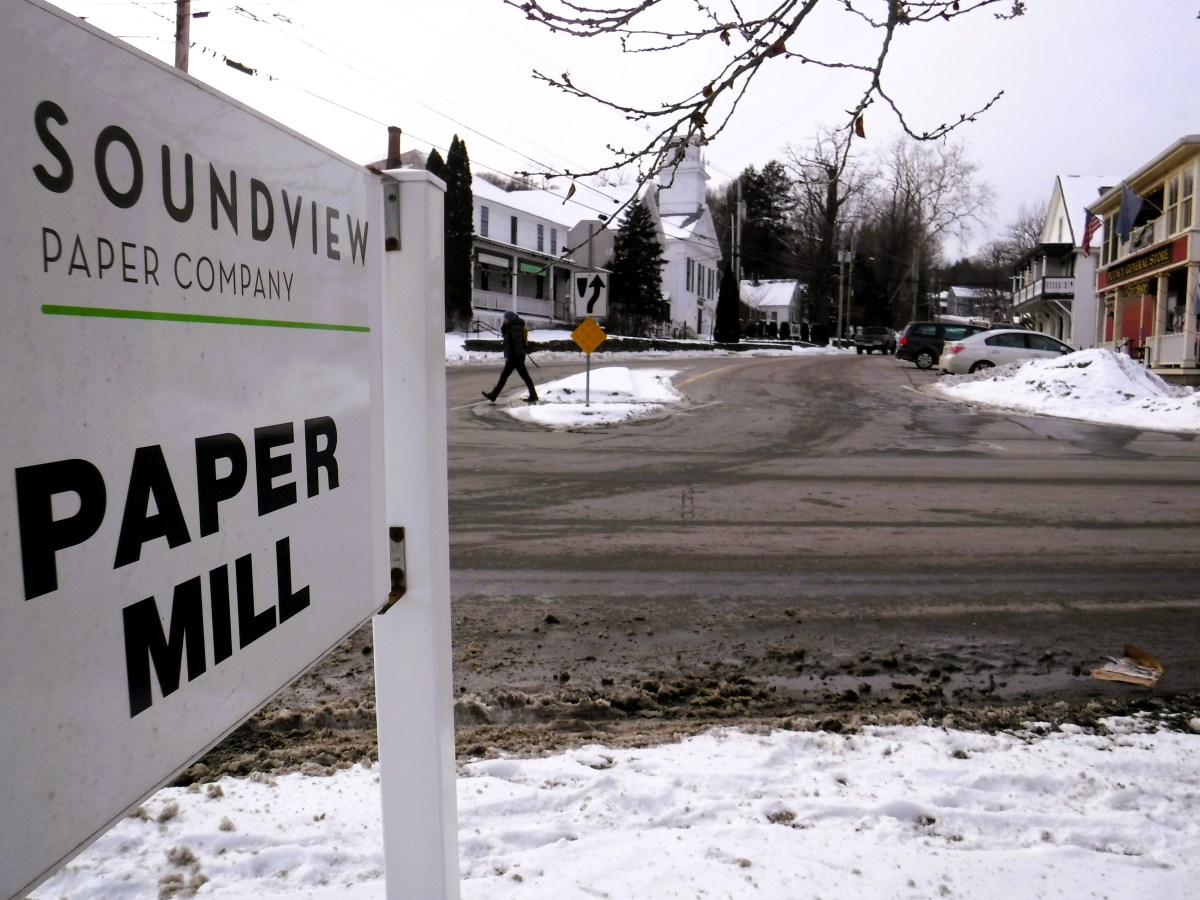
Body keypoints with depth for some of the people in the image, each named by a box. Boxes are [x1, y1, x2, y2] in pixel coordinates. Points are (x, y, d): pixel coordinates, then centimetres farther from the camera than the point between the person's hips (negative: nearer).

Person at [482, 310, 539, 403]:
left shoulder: (515, 327, -15)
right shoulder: (511, 327, 17)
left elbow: (519, 342, -23)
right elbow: (504, 334, 24)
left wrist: (519, 355, -29)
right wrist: (505, 325, 8)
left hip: (514, 356, -10)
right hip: (513, 356, 10)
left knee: (504, 375, -3)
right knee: (524, 376, 7)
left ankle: (493, 395, 2)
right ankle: (533, 396, 5)